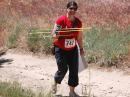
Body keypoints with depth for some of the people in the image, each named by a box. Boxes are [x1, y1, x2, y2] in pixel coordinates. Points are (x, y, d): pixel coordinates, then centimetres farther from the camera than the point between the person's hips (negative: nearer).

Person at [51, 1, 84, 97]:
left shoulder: (78, 22, -3)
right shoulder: (61, 20, -17)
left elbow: (79, 37, 8)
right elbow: (53, 34, -16)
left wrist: (81, 48, 13)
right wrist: (56, 34, -37)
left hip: (73, 50, 4)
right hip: (60, 49, -4)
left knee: (74, 70, 1)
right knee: (63, 69, -8)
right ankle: (55, 84, 23)